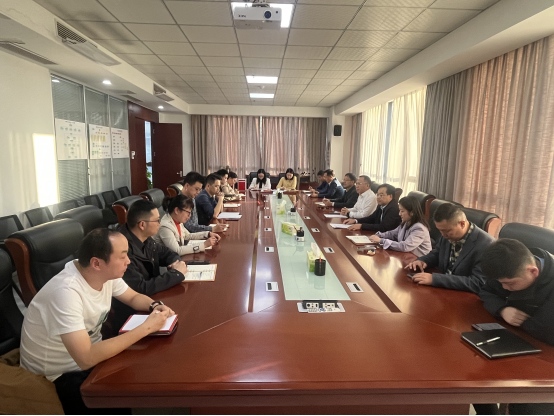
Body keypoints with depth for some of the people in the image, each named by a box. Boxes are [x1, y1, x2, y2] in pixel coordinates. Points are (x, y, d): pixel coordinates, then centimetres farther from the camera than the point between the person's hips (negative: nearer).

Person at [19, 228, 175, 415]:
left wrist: (155, 306, -16)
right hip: (60, 374, -7)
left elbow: (134, 297, 6)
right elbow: (86, 359, -37)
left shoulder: (107, 273, -12)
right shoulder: (66, 292, -34)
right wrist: (146, 327, -33)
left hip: (90, 352, 7)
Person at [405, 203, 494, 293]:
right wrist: (422, 260, -7)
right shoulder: (448, 234, -3)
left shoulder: (485, 244, -21)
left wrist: (435, 279, -30)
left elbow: (478, 284, -25)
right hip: (443, 290, 6)